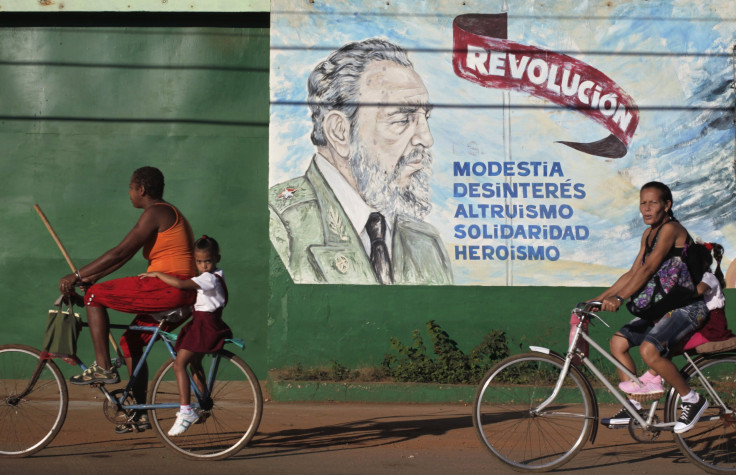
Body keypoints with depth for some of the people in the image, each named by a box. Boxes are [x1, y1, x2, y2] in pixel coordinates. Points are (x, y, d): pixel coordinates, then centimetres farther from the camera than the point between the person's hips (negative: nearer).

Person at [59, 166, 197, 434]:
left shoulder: (155, 213, -9)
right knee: (130, 342, 18)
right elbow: (123, 256, 24)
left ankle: (103, 367, -7)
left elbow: (121, 253, -14)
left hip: (169, 287, -10)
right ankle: (139, 414, 21)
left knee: (95, 295, -6)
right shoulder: (167, 214, 22)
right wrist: (89, 277, 22)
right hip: (182, 295, 10)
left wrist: (78, 276, -10)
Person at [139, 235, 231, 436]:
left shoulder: (209, 278, -19)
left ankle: (185, 410, -22)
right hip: (202, 323, 11)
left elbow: (180, 284, -31)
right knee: (194, 363, 27)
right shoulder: (216, 275, 12)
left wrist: (157, 274, -20)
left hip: (206, 325, -11)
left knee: (179, 364, -15)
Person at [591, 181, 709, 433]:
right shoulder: (649, 234, 12)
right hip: (665, 307, 9)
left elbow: (648, 269, -27)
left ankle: (692, 400, -10)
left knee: (649, 349, -28)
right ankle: (634, 406, 6)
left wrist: (619, 298, -35)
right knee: (618, 341, 1)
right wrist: (600, 298, 7)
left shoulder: (671, 229, -16)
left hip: (689, 308, -9)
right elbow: (632, 273, 14)